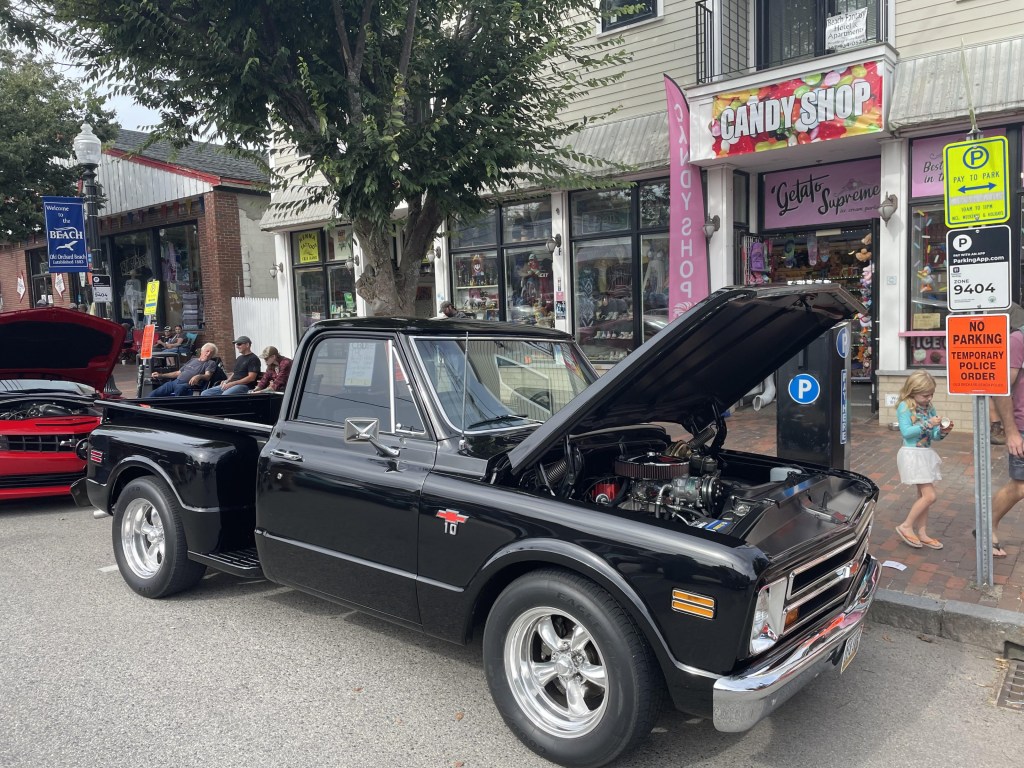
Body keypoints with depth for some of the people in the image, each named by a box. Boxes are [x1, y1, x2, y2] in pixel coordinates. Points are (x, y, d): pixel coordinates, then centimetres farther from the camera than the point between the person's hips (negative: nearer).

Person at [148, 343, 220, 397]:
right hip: (175, 382, 6)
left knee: (180, 388, -42)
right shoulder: (193, 360, 30)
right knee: (152, 394, -13)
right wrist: (161, 375, 27)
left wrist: (199, 376, -29)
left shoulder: (211, 363, 12)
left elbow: (208, 376, -6)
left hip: (188, 385, -6)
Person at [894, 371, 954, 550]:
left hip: (927, 454, 7)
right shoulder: (904, 407, -11)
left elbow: (934, 436, 10)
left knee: (923, 495, 11)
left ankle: (922, 533, 19)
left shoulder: (930, 408, 8)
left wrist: (943, 431, -11)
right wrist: (927, 424, -26)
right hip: (912, 454, -7)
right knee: (930, 495, -10)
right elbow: (906, 432, -20)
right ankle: (906, 526, 4)